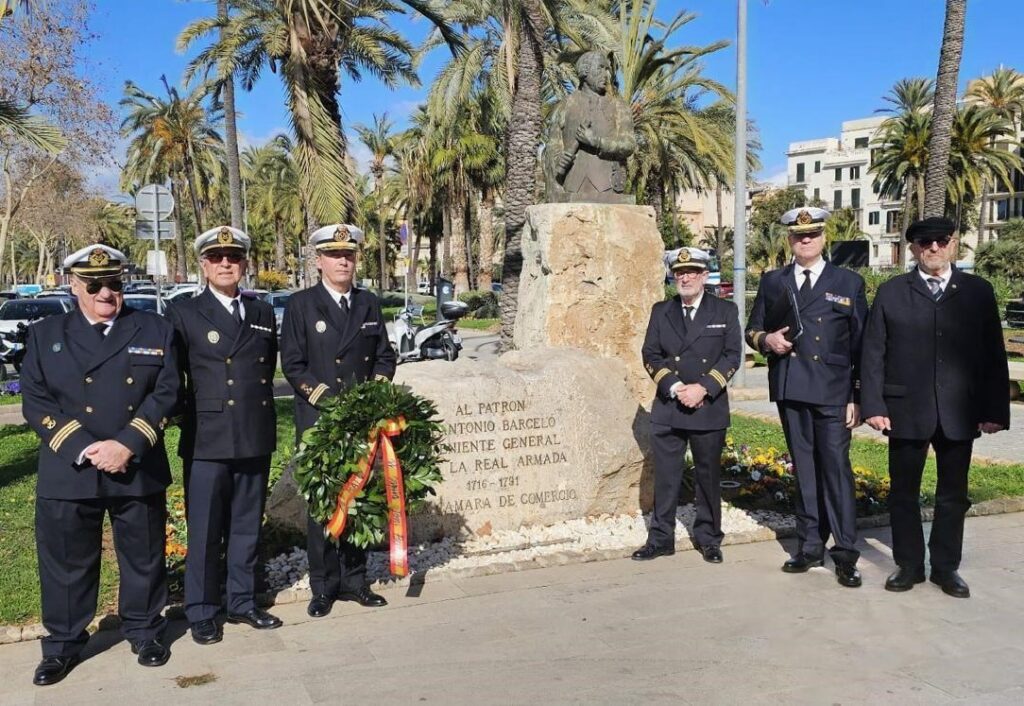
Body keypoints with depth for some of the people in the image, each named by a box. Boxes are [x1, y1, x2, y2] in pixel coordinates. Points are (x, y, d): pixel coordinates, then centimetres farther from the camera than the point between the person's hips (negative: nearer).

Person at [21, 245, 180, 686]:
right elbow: (36, 402, -2)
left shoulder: (155, 330, 4)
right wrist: (84, 449, -15)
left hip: (140, 471, 0)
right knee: (66, 562, 9)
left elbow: (167, 393, -4)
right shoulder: (45, 335, 6)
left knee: (144, 558, 12)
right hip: (68, 473, 0)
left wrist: (127, 445, -15)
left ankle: (144, 631, 31)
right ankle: (63, 644, 27)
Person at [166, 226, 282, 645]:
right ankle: (201, 614, 15)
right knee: (204, 531, 3)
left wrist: (258, 407, 13)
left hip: (255, 439, 4)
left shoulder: (263, 314, 12)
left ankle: (242, 603, 25)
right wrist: (189, 416, -1)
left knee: (247, 527, 13)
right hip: (207, 440, -4)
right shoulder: (183, 314, 0)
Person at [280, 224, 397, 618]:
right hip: (318, 422, -4)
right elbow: (292, 365, -6)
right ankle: (323, 586, 12)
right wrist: (330, 400, -15)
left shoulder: (369, 304, 11)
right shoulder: (301, 305, -1)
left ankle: (354, 580, 20)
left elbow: (385, 357, 14)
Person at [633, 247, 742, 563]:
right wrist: (673, 387, -11)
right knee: (665, 476, 4)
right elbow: (650, 355, 4)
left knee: (708, 475, 7)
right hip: (667, 408, 2)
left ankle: (708, 538, 20)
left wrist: (703, 388, -14)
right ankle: (661, 538, 14)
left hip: (709, 408, -1)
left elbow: (732, 355, -3)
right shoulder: (661, 311, 9)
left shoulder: (725, 311, 4)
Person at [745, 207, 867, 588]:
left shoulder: (849, 283, 5)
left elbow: (861, 345, 3)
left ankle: (845, 552, 0)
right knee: (803, 470, 9)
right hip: (790, 391, 3)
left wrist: (859, 397, -3)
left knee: (836, 468, -6)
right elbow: (752, 329, 17)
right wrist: (766, 339, -7)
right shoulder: (772, 282, 12)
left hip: (833, 392, -3)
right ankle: (810, 546, 18)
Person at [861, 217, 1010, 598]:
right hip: (906, 410, -1)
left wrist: (995, 410, -2)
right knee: (904, 492, 8)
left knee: (953, 494, 10)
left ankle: (946, 566, 23)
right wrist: (873, 406, -8)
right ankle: (908, 564, 21)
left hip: (959, 413, 1)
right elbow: (873, 354, 0)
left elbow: (994, 355, 4)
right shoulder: (891, 293, 3)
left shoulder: (978, 292, 5)